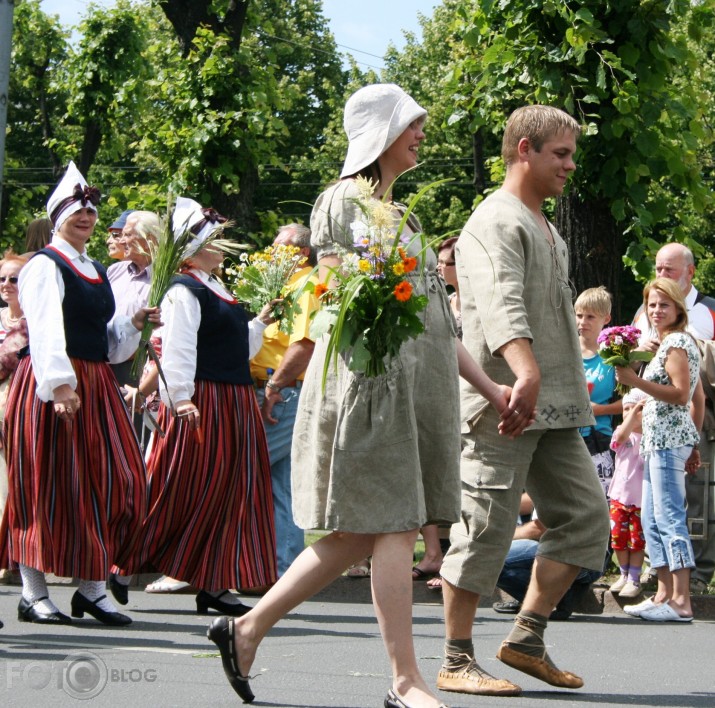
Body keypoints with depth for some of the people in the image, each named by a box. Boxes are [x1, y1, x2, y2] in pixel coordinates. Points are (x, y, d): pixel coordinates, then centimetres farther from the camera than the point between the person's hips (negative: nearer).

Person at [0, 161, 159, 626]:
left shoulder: (99, 273, 19)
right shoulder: (45, 266, -5)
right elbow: (46, 331, -18)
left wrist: (135, 324, 6)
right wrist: (60, 385, -30)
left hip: (97, 386, 8)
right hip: (53, 386, -8)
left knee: (116, 482, 1)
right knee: (48, 486, -5)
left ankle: (93, 588, 9)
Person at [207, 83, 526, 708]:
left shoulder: (398, 212, 23)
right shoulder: (345, 200, -2)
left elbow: (435, 323, 22)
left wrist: (489, 387, 19)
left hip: (416, 385, 9)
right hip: (369, 378, -9)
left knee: (359, 534, 6)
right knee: (393, 526, -10)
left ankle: (250, 627, 14)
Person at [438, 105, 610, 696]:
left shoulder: (546, 229, 23)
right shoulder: (496, 222, -10)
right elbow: (501, 303, -28)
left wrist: (572, 385, 26)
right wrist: (525, 369, -43)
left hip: (554, 407, 10)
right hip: (504, 402, -9)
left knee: (586, 514, 5)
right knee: (487, 526, -6)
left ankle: (526, 638, 11)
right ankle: (457, 662, 0)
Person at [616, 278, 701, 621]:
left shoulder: (676, 343, -9)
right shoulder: (670, 343, 20)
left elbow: (681, 393, -19)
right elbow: (697, 396, 24)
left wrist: (636, 381, -22)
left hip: (669, 438, -11)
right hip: (659, 439, 11)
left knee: (669, 518, -14)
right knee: (651, 520, 10)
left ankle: (681, 602, -17)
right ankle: (664, 595, 12)